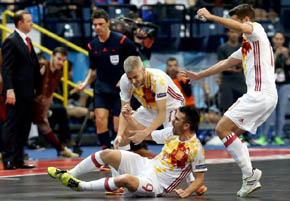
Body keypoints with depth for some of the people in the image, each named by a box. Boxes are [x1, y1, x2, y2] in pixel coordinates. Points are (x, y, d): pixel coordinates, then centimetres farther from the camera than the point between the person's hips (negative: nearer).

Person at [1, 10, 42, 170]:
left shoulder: (27, 41, 18)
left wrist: (36, 88, 15)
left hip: (28, 93, 8)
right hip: (16, 93, -8)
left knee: (24, 128, 9)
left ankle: (19, 160, 14)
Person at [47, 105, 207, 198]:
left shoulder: (196, 148, -17)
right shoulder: (171, 132, 4)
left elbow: (200, 178, -12)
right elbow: (147, 134, 19)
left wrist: (186, 193, -28)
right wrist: (129, 118, 15)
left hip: (156, 183, -8)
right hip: (147, 165, 8)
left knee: (125, 179, -37)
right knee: (107, 154, -6)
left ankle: (81, 186, -22)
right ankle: (69, 175, 8)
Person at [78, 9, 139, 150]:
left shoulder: (121, 40, -8)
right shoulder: (92, 46, 6)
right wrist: (86, 83, 3)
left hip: (119, 88, -3)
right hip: (101, 87, 4)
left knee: (119, 127, -5)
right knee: (100, 120, -13)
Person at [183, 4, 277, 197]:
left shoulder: (257, 29, -2)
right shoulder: (248, 45, 27)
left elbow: (240, 27, -27)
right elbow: (226, 63, 38)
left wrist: (210, 16, -21)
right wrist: (200, 75, 44)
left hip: (259, 94, -10)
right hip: (269, 96, 10)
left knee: (223, 129, -11)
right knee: (231, 133, 13)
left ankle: (250, 175, -15)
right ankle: (250, 178, 4)